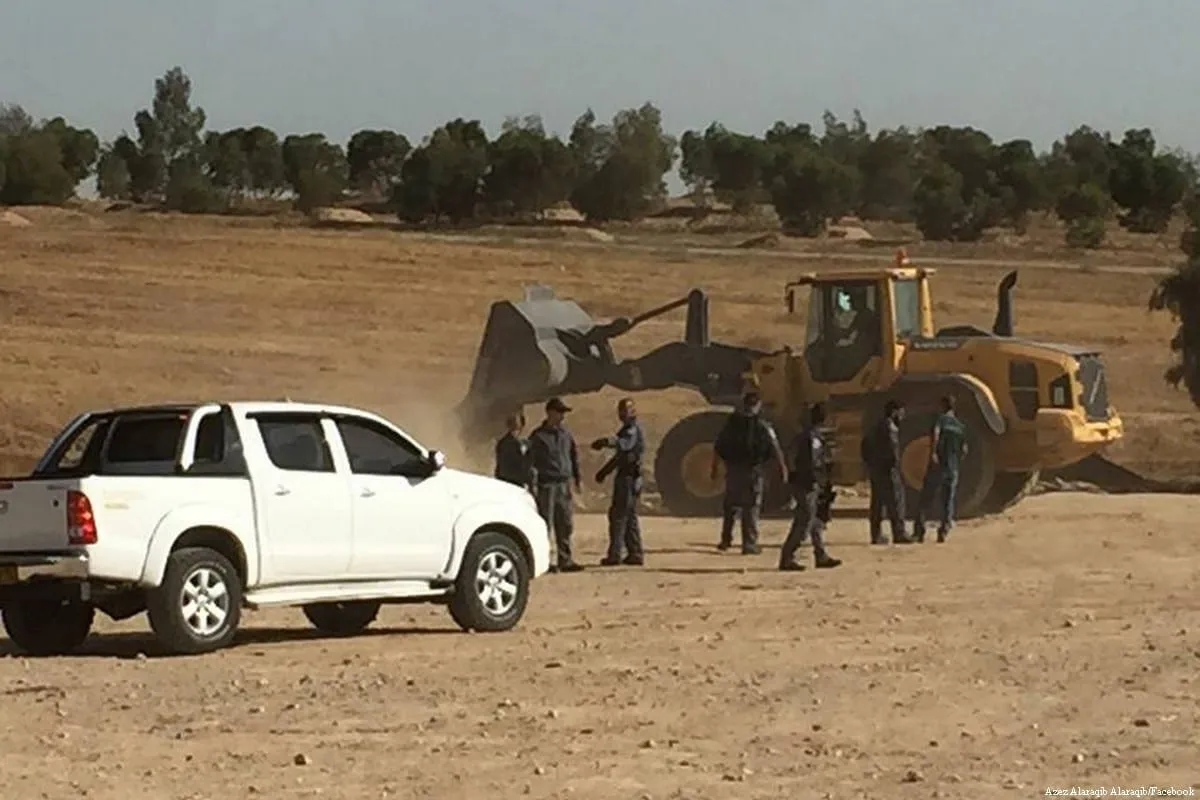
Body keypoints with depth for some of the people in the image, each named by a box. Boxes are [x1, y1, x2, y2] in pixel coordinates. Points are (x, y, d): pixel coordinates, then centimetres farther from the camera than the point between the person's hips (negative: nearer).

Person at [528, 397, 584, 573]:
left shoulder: (566, 434, 12)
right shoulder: (538, 436, -5)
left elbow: (574, 456, 21)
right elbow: (531, 461, -7)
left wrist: (577, 478, 17)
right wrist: (533, 484, -13)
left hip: (564, 484, 6)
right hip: (546, 485, -6)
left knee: (566, 524, 7)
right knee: (545, 524, -5)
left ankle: (565, 560, 13)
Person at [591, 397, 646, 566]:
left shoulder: (632, 429, -13)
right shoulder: (628, 429, 21)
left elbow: (625, 444, -36)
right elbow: (620, 454, 31)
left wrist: (608, 441, -52)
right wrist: (605, 470, 32)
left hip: (628, 478, -11)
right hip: (629, 478, 11)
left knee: (618, 515, -10)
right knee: (630, 517, 13)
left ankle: (614, 555, -10)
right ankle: (635, 554, 16)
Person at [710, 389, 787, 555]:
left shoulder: (731, 423, 5)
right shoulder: (762, 425, -6)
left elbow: (718, 447, 8)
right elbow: (775, 449, -4)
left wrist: (714, 467, 16)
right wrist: (783, 466, 9)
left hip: (732, 470, 4)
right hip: (752, 471, -4)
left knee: (730, 505, 18)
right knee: (751, 508, 1)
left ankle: (726, 540, 22)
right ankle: (749, 544, -1)